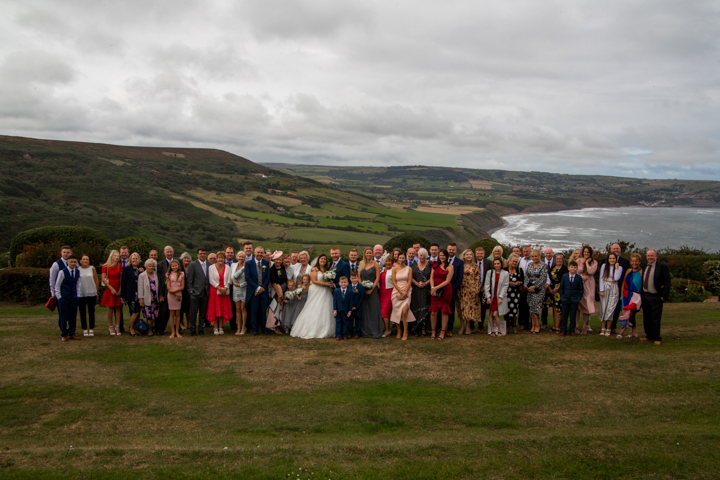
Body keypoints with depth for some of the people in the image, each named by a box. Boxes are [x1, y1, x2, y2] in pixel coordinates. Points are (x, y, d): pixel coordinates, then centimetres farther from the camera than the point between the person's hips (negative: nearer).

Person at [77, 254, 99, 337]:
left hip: (91, 293, 0)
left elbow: (96, 281, 5)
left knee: (91, 312, 4)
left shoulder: (92, 268, 2)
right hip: (80, 294, 0)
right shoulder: (77, 270, 2)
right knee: (82, 312, 4)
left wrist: (97, 293, 4)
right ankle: (84, 329, 13)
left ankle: (91, 329, 12)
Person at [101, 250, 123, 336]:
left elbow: (121, 278, 5)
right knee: (111, 308, 0)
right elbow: (103, 279, -5)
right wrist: (111, 288, -9)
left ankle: (117, 327, 3)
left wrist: (120, 290, -4)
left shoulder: (119, 266, 6)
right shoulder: (106, 266, -2)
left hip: (118, 290, 2)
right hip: (110, 289, -2)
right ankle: (111, 326, 7)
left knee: (118, 308, 0)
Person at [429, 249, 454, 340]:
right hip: (435, 291, 3)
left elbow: (447, 281, -8)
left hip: (446, 290, -3)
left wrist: (436, 288, -12)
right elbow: (431, 277, 8)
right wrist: (432, 287, -10)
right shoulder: (435, 266, 12)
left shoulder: (450, 267, -1)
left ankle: (442, 333, 8)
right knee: (433, 312, -1)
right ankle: (433, 332, 10)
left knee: (444, 312, 1)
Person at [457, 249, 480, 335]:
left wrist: (475, 291, -9)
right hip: (461, 289, 2)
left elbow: (477, 279, -1)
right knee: (461, 308, 2)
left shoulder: (475, 266, 2)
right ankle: (462, 326, 10)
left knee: (469, 308, -1)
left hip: (471, 290, -2)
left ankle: (467, 326, 10)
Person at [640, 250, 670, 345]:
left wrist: (664, 296, -12)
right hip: (645, 296, 6)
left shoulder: (662, 267, -7)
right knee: (646, 318, 11)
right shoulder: (644, 267, 11)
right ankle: (649, 336, 21)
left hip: (656, 297, -6)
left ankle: (656, 338, 7)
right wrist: (641, 294, 11)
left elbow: (667, 283, -8)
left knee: (655, 319, -2)